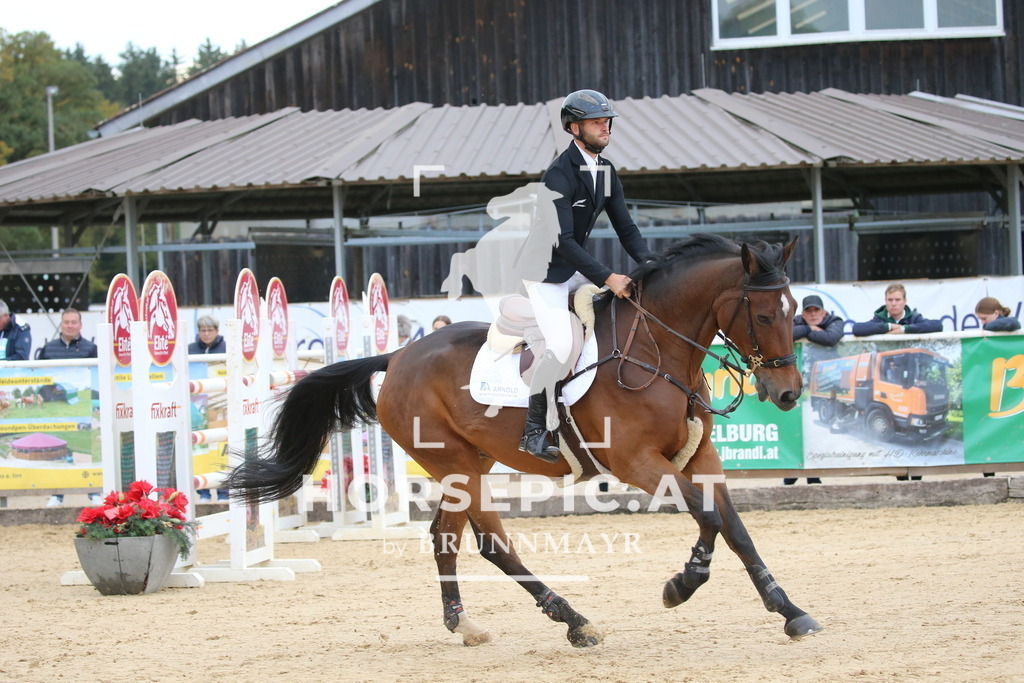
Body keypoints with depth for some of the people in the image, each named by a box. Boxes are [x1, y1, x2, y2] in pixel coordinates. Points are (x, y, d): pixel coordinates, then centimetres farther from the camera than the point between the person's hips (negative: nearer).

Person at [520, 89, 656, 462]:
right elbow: (563, 240, -29)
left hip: (578, 269, 9)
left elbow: (625, 227, 6)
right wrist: (607, 278, -35)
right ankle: (535, 431, -12)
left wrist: (649, 263, -13)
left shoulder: (606, 171, 4)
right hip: (546, 270, -9)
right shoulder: (559, 174, -23)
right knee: (560, 346, -25)